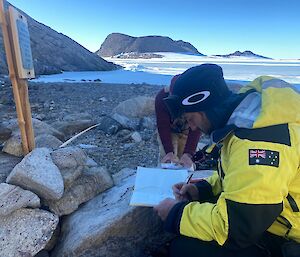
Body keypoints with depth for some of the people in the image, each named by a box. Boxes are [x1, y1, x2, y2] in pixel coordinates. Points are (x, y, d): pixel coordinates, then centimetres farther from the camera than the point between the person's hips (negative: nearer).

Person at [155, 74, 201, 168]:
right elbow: (163, 126, -29)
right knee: (166, 160, -9)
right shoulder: (161, 97, -30)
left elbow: (196, 128, -31)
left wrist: (188, 153, -39)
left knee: (187, 163, -2)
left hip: (187, 131, 0)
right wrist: (169, 152, -37)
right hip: (168, 131, 0)